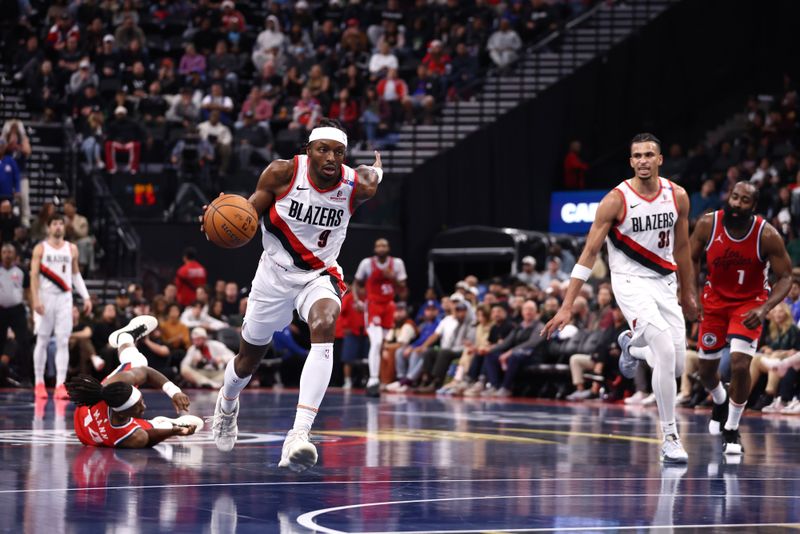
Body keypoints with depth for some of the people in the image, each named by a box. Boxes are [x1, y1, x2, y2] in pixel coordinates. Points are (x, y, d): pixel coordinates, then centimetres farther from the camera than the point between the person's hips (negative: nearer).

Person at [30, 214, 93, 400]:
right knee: (42, 341, 3)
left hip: (64, 298, 2)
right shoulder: (40, 249, -1)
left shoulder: (71, 249, 9)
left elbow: (76, 274, 16)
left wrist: (86, 297, 8)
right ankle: (39, 383, 12)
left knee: (63, 342, -5)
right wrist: (35, 300, -16)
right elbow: (34, 275, -5)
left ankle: (60, 384, -8)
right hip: (46, 298, -2)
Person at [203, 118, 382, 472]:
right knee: (250, 356, 18)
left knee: (324, 326, -35)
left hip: (319, 276, -1)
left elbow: (371, 180, 9)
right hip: (275, 273, 1)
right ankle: (227, 403, 57)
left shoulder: (356, 186, -16)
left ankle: (300, 434, -43)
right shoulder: (282, 173, -19)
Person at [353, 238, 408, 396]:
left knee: (381, 345, 13)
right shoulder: (367, 263, -9)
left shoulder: (397, 263, -3)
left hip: (388, 306, 4)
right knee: (376, 343, -21)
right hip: (373, 306, -4)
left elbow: (402, 290, 1)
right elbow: (357, 283, 7)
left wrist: (393, 278, -18)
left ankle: (374, 379, 28)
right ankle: (373, 381, -26)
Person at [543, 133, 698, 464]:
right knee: (666, 352, -24)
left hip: (665, 282, 5)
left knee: (677, 366, 5)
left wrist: (689, 294, 20)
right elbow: (589, 253, -13)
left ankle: (631, 345, 40)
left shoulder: (678, 197, -2)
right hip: (630, 282, -5)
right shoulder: (616, 200, -14)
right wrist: (567, 306, -17)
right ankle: (670, 439, -16)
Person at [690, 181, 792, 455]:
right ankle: (720, 402, 48)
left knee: (740, 365, -19)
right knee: (706, 369, 11)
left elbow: (785, 278, -17)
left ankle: (732, 431, 1)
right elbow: (691, 260, -1)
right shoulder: (708, 224, -18)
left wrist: (765, 308, -32)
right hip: (715, 299, 3)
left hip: (750, 302, -3)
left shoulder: (767, 235, -24)